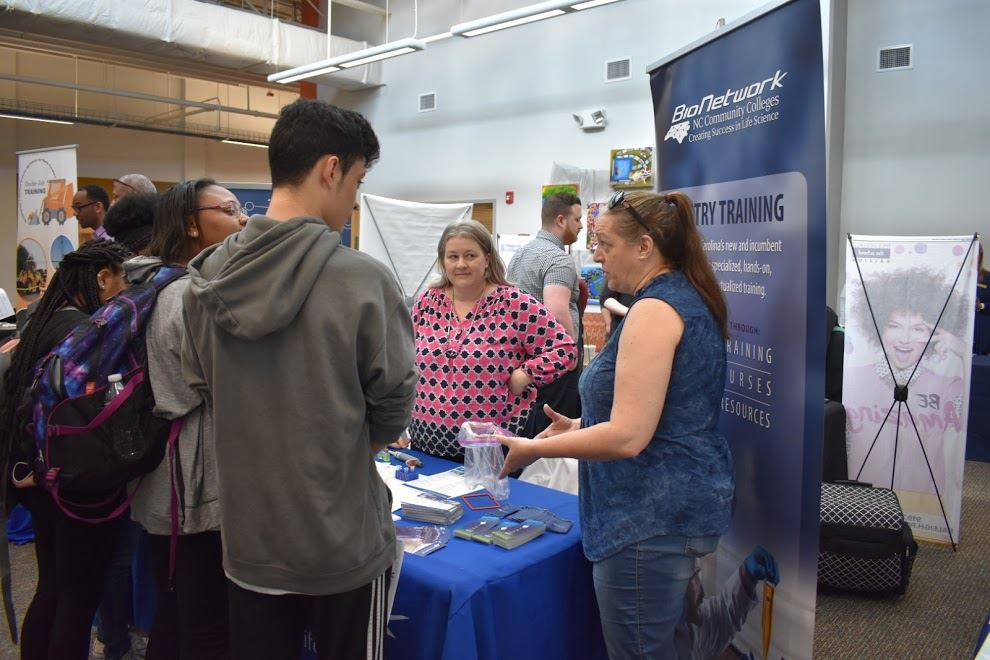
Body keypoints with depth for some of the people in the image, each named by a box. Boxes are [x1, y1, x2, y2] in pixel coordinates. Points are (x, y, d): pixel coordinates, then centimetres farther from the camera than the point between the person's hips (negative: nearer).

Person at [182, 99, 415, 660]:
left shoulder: (207, 276, -5)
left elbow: (200, 383, 3)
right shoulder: (362, 279, -20)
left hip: (248, 539, 4)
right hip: (344, 543, -4)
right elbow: (394, 407, -12)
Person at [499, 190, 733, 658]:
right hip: (678, 502, 10)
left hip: (652, 517, -10)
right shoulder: (688, 299, 11)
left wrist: (535, 449, -14)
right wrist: (580, 427, 11)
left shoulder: (654, 309, -19)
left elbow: (629, 436, -25)